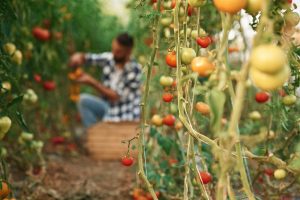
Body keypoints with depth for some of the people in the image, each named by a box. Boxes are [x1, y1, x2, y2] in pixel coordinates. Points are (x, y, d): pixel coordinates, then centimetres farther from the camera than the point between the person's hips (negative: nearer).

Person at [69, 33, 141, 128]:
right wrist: (78, 56, -30)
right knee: (83, 100, -15)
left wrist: (91, 82, -26)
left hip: (125, 115, -6)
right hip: (109, 107, 6)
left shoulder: (135, 70, -21)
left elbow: (115, 96, -21)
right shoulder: (108, 58, -8)